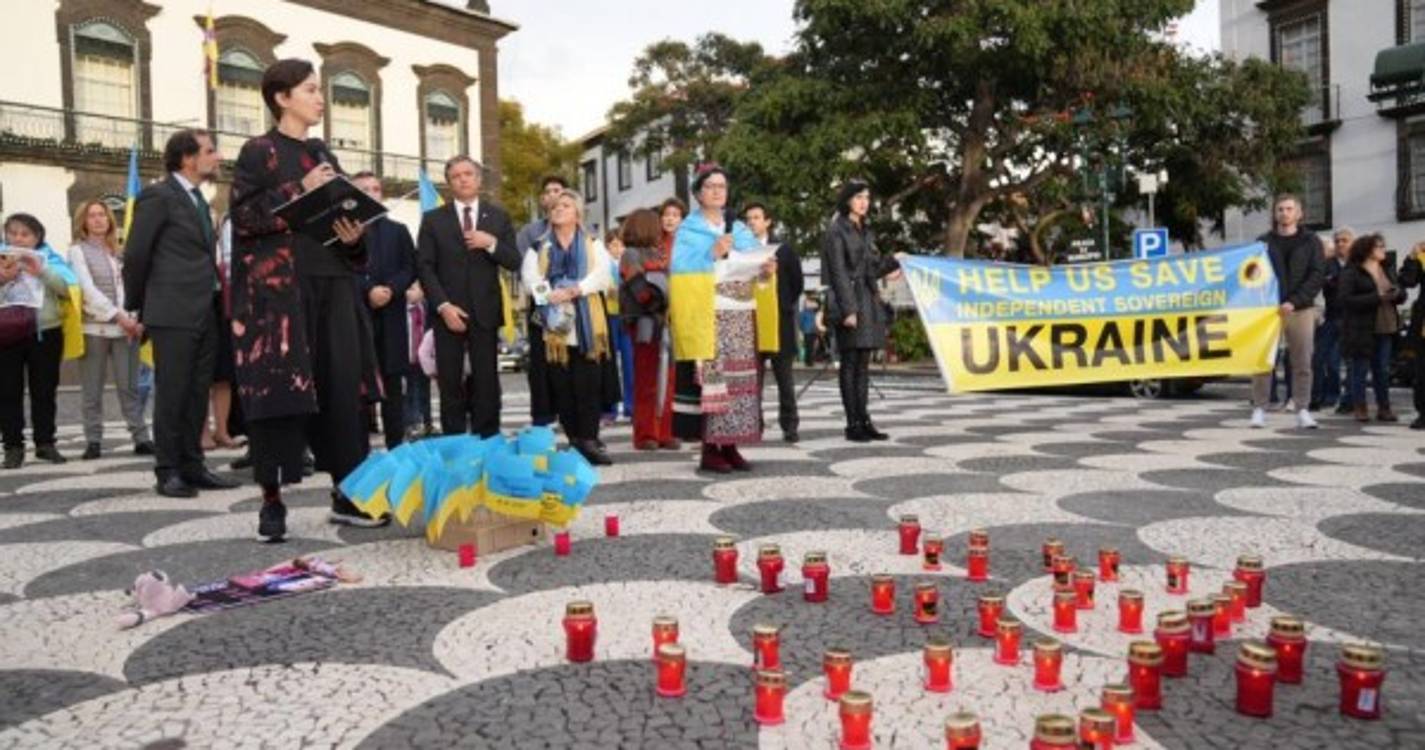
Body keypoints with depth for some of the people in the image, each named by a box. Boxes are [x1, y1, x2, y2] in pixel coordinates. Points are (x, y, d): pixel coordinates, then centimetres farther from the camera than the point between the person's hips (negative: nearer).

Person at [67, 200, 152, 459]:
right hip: (94, 328, -3)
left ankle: (141, 438, 1)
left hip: (125, 328, 3)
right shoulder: (78, 251, 4)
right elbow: (88, 290, -7)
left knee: (129, 387, 2)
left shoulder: (118, 250, 15)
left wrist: (135, 319, -6)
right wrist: (118, 315, -16)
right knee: (93, 390, 2)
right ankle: (93, 442, 7)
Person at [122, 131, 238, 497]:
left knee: (198, 393, 9)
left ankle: (192, 466, 16)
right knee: (172, 393, -2)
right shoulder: (158, 196, -7)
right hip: (172, 314, -7)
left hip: (204, 312, 8)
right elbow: (135, 254, -5)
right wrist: (137, 306, 2)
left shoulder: (198, 200, 18)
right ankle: (167, 471, 5)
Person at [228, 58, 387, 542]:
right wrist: (299, 191, -15)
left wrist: (354, 237, -1)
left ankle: (347, 494, 7)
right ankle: (272, 501, 3)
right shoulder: (257, 152, 1)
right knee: (279, 389, -6)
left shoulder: (322, 155, 19)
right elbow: (243, 216, -9)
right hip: (277, 286, -6)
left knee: (341, 387, 1)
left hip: (330, 284, 6)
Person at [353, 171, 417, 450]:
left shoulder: (398, 230, 17)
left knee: (392, 385, 4)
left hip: (390, 316, 3)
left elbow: (410, 269, 8)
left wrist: (390, 289, -9)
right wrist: (368, 290, -16)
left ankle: (396, 447, 8)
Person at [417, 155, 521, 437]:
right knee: (450, 384, 0)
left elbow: (514, 262, 5)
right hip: (448, 311, -1)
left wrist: (492, 243, -13)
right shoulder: (433, 219, 6)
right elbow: (425, 268, 0)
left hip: (485, 311, 1)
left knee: (487, 383, 0)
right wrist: (443, 306, -12)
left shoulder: (498, 216, 10)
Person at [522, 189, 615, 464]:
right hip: (553, 325, 1)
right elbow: (530, 276, 0)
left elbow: (602, 274, -2)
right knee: (561, 386, 0)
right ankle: (574, 441, 6)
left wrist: (575, 290, -17)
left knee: (588, 385, -8)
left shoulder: (593, 245, 15)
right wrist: (550, 294, -18)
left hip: (587, 325, -1)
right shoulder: (538, 248, 17)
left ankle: (588, 439, -8)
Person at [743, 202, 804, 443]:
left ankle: (789, 426, 8)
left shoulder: (784, 249, 7)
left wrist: (784, 306, 4)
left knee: (785, 378, 4)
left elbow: (798, 283, 10)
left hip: (780, 321, 0)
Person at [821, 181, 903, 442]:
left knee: (863, 363, 8)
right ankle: (853, 424, -1)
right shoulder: (837, 230, -5)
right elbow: (838, 272, -13)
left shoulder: (865, 231, 18)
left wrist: (892, 263, 10)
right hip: (849, 302, -8)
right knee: (850, 362, -5)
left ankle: (864, 421, 12)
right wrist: (848, 309, -19)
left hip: (869, 301, 8)